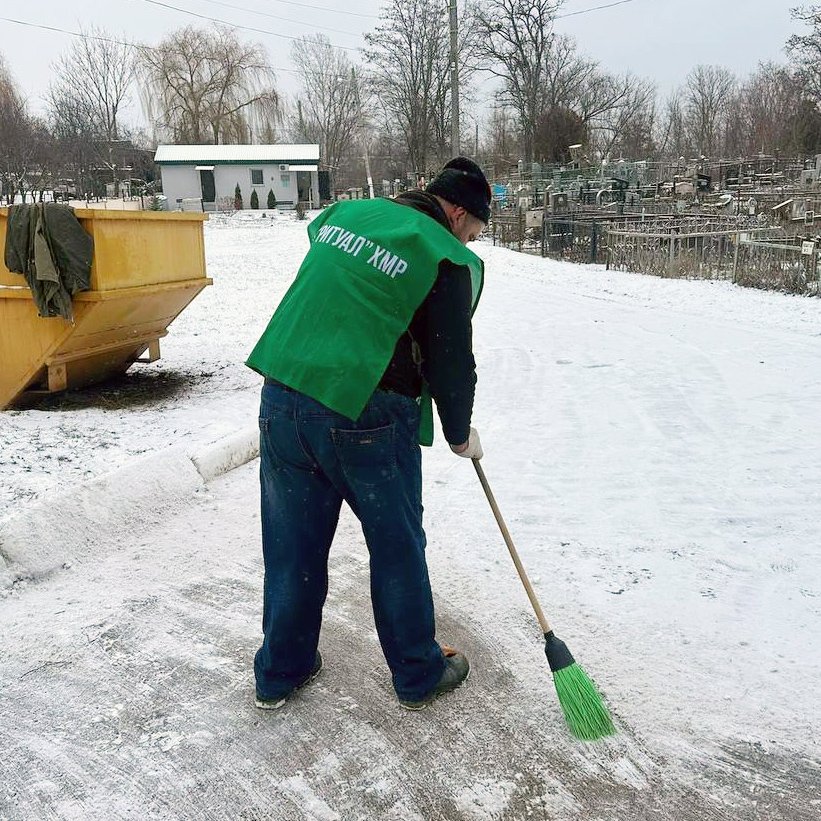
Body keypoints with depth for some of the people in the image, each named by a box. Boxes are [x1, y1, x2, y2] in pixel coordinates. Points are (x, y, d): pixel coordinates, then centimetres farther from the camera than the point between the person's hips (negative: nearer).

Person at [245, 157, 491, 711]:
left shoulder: (344, 213, 14)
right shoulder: (450, 262, -4)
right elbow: (452, 363, -2)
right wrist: (462, 435, 15)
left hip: (282, 397, 6)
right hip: (366, 416, -5)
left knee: (293, 543, 17)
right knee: (398, 547, 12)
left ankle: (280, 673, 32)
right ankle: (419, 675, 28)